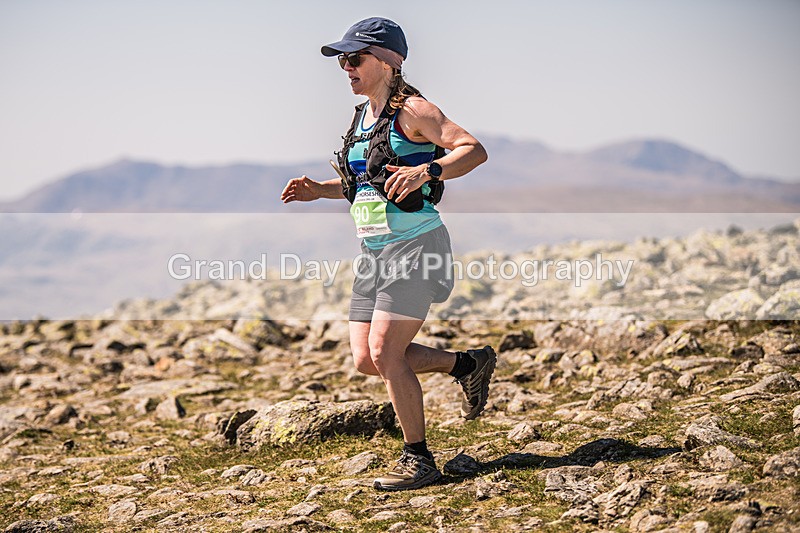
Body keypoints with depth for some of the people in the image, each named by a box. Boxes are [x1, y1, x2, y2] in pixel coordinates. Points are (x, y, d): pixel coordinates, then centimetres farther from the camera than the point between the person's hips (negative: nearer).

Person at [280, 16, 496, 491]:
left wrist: (425, 172, -32)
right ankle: (469, 364, 22)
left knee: (385, 353, -13)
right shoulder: (363, 117, 16)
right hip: (376, 252, 9)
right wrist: (318, 190, 12)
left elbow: (475, 150, -18)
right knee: (366, 360, 4)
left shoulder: (412, 110, -10)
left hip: (416, 245, -9)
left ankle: (420, 461, 1)